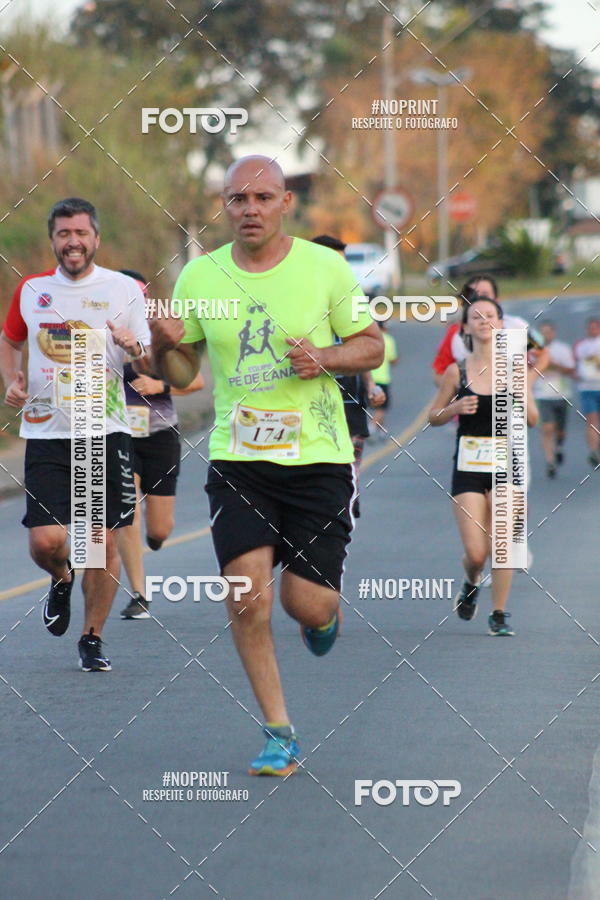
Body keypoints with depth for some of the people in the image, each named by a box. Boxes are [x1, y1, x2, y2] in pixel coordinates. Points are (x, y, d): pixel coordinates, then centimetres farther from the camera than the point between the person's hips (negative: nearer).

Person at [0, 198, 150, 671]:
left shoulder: (124, 289, 2)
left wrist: (135, 348, -19)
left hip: (107, 433, -1)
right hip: (47, 433, 1)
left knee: (104, 543, -1)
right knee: (45, 541, -9)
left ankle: (93, 638, 17)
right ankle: (61, 579, 27)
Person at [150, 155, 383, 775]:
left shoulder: (326, 268, -2)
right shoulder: (198, 277, 3)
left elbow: (372, 346, 7)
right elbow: (180, 374, 12)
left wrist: (324, 358, -13)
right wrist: (163, 347, -12)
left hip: (318, 456, -1)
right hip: (237, 460, 1)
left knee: (306, 604, -5)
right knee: (247, 596, -10)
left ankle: (324, 612, 35)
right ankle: (279, 736, 4)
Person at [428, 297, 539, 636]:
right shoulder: (457, 372, 0)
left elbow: (532, 419, 3)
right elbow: (434, 417, 8)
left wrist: (524, 390, -15)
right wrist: (455, 408, -12)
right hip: (468, 465, 0)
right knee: (475, 553, -4)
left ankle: (500, 613, 9)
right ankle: (471, 585, 30)